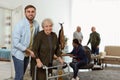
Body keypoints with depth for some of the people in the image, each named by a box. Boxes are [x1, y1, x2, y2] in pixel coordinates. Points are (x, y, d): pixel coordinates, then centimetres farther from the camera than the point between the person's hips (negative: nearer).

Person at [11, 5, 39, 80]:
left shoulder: (36, 24, -5)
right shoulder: (20, 25, -20)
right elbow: (16, 43, -22)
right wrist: (29, 51, -20)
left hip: (27, 54, 5)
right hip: (18, 54, -5)